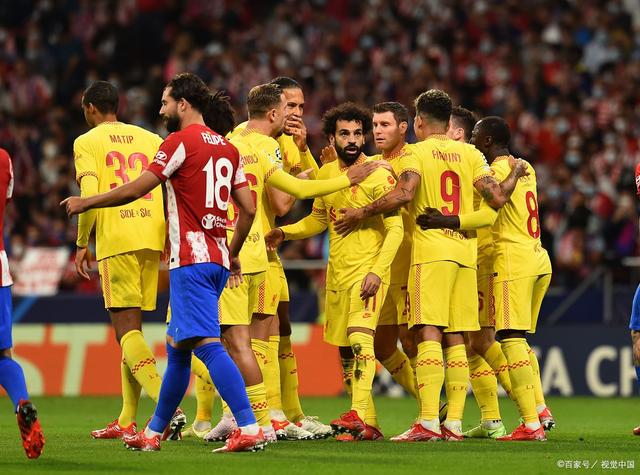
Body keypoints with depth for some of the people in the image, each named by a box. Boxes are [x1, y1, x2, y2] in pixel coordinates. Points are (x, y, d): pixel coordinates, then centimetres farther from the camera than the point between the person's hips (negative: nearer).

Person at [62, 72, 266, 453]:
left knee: (207, 344, -14)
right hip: (217, 259, 8)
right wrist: (233, 253, 26)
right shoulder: (227, 148, 14)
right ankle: (154, 433, 24)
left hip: (191, 260, -8)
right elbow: (248, 209, 13)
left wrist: (85, 203, 4)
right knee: (177, 347, 16)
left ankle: (250, 428, -25)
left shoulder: (182, 140, -8)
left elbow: (135, 190, -8)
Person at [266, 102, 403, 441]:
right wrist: (284, 232, 8)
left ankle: (358, 414, -35)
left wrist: (377, 271, -22)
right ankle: (368, 425, 15)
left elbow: (396, 228, -12)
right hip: (336, 274, 7)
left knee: (360, 338, -24)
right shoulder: (326, 173, 10)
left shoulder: (377, 175, -9)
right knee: (345, 351, 8)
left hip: (367, 273, -7)